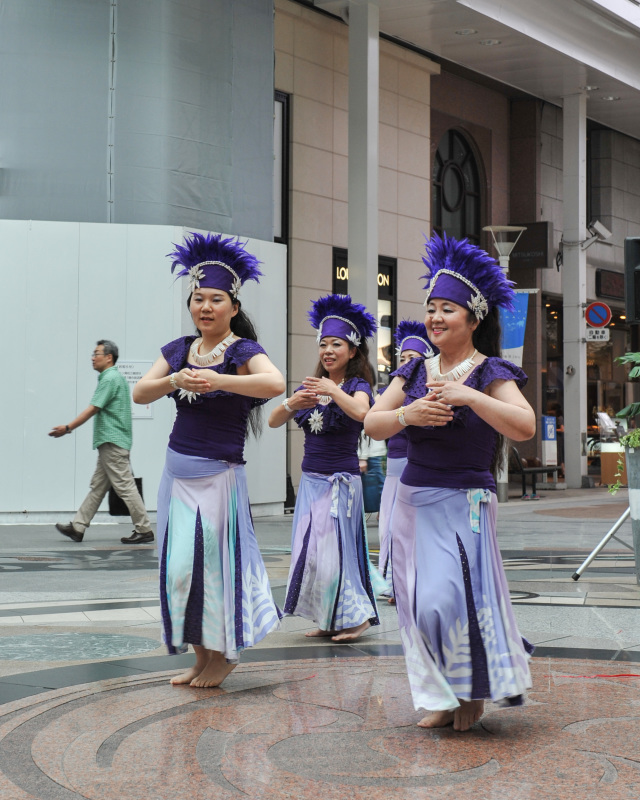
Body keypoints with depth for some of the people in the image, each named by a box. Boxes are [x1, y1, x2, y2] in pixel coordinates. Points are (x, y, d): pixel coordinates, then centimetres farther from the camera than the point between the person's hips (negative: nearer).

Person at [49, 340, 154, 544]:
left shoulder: (110, 379, -13)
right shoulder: (115, 378, 18)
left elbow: (92, 409, -14)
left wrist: (67, 428, -9)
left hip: (113, 443, -11)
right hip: (109, 443, 11)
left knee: (125, 487, -8)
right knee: (97, 487, 11)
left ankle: (144, 530, -6)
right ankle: (77, 527, 15)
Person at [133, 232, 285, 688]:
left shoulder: (242, 351, -8)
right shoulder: (180, 350, 10)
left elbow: (276, 384, -28)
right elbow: (140, 393, 1)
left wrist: (216, 380, -35)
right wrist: (174, 380, -18)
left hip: (219, 474, -6)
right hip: (177, 470, 6)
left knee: (209, 562, -3)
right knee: (179, 566, 8)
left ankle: (223, 654, 14)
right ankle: (201, 657, 20)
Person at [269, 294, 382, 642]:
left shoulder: (357, 385, -5)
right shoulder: (310, 385, 11)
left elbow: (361, 412, -29)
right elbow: (273, 421, 4)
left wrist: (333, 390, -23)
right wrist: (292, 403, -13)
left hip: (341, 480, -6)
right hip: (310, 479, 6)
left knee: (334, 550, -5)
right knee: (310, 551, 7)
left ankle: (353, 616, 8)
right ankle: (328, 620, 16)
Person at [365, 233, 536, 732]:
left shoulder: (490, 373, -6)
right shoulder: (415, 371, 10)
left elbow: (525, 427, -22)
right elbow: (372, 424, 2)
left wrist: (466, 395, -30)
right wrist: (407, 414, -19)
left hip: (465, 503, -5)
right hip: (413, 500, 6)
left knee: (449, 601, -14)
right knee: (420, 607, 6)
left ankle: (475, 688, 10)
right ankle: (446, 699, 21)